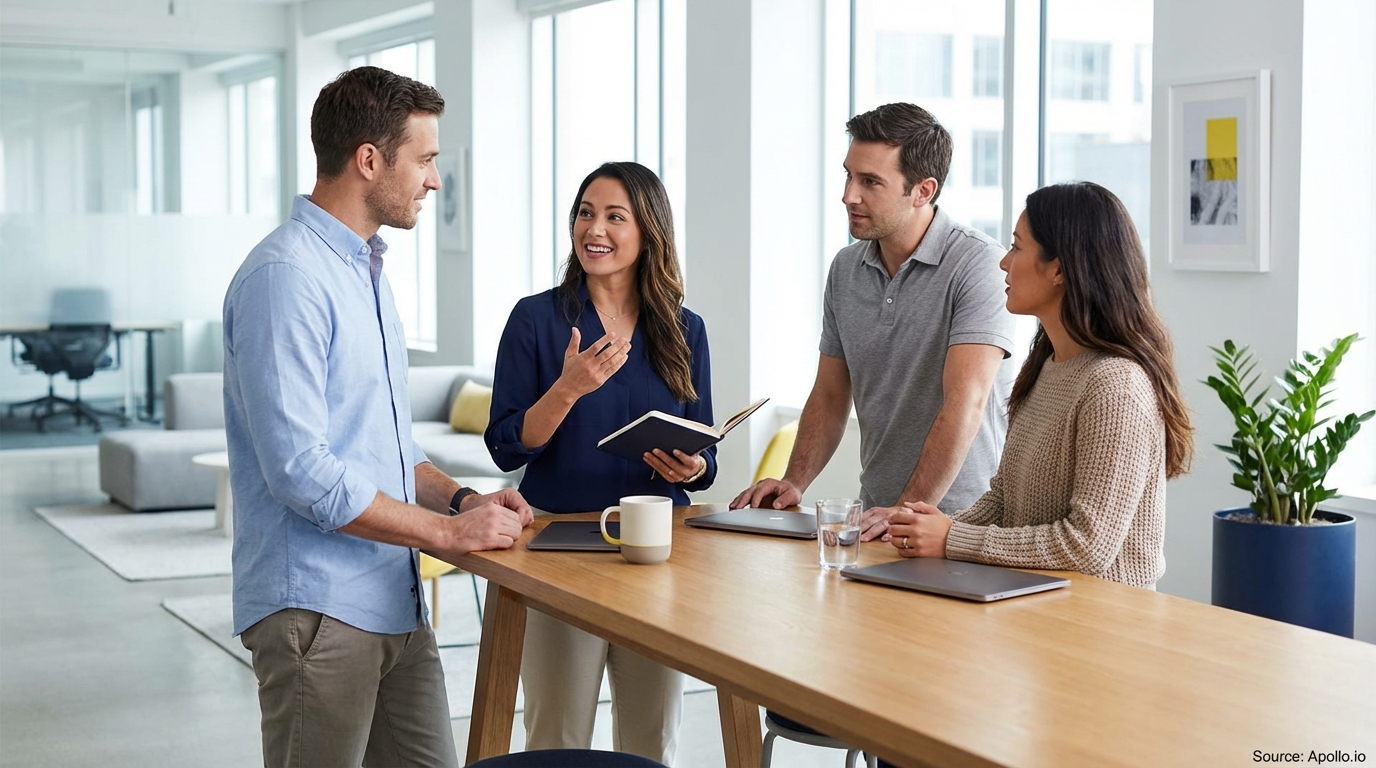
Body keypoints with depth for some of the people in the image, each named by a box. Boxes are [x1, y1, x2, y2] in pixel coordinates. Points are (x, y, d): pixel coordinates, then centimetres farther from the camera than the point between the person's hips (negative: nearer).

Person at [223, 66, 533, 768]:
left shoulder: (367, 270, 17)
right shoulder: (286, 276, -16)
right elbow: (301, 472, -22)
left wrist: (459, 498, 7)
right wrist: (446, 531, -15)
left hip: (396, 604, 9)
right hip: (318, 607, -9)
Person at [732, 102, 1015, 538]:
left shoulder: (978, 264, -11)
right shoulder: (846, 268, 11)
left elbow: (965, 403, -20)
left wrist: (910, 512, -25)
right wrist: (794, 482, 3)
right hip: (876, 518, 5)